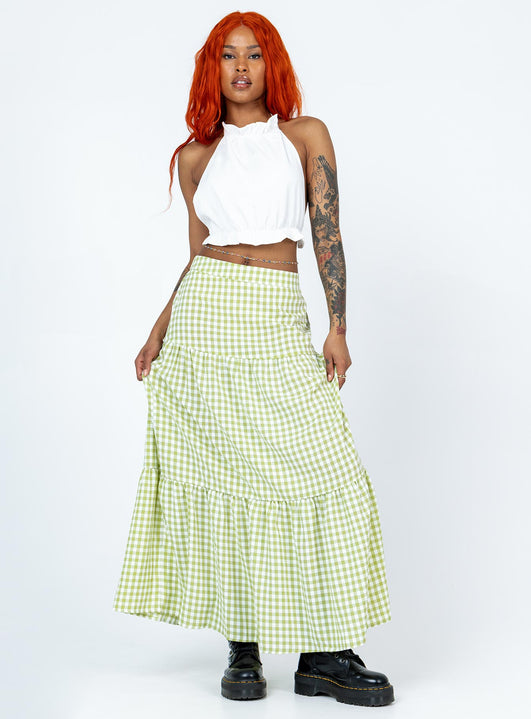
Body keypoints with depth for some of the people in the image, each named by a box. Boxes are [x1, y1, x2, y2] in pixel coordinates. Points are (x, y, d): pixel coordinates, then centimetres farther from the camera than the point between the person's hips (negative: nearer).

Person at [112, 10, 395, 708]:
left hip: (279, 319, 0)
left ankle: (325, 654, -3)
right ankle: (243, 646, 7)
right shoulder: (197, 156, 12)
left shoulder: (306, 135, 9)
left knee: (321, 468, -9)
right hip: (205, 314, 1)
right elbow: (199, 252, 15)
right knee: (225, 475, -1)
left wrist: (337, 328, -4)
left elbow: (328, 235, 4)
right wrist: (160, 330, 5)